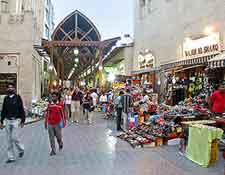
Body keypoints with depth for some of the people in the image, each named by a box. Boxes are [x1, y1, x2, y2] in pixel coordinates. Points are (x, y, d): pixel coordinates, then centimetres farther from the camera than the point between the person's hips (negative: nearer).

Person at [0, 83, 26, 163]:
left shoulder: (17, 97, -3)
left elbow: (21, 109, -4)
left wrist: (23, 120, -7)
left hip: (15, 120, -5)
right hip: (8, 120, 5)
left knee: (13, 137, -8)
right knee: (9, 140, 6)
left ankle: (21, 149, 20)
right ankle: (11, 157, 15)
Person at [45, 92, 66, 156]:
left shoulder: (60, 105, -3)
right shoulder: (49, 105, 4)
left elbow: (62, 114, -1)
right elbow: (47, 114, 9)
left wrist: (63, 122, -8)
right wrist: (45, 123, 11)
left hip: (57, 124, -2)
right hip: (50, 124, 2)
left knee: (58, 136, 6)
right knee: (51, 137, 4)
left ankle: (60, 144, 38)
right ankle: (53, 150, 15)